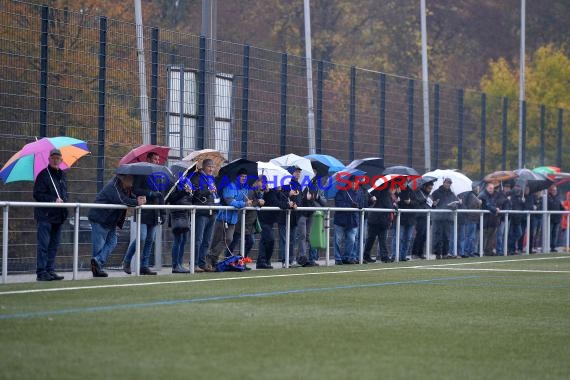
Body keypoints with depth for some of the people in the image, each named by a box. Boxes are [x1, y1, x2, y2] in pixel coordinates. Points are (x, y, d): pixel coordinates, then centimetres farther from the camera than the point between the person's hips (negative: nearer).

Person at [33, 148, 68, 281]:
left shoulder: (62, 175, 16)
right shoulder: (43, 175, -5)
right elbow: (37, 194, -11)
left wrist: (63, 200, 1)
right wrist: (54, 200, -18)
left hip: (58, 215, 7)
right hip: (45, 215, -7)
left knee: (54, 245, 8)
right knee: (43, 244, -9)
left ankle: (50, 270, 12)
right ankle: (41, 272, -9)